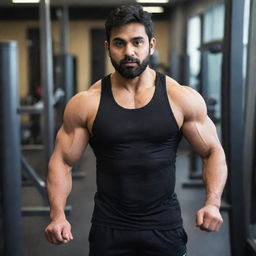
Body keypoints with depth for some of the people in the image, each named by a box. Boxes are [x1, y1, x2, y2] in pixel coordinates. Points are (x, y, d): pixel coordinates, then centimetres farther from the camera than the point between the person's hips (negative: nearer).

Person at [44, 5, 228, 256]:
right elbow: (62, 161, -1)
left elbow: (213, 152, 1)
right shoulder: (85, 103, -7)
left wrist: (212, 203, -14)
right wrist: (58, 216, -14)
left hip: (164, 226, 1)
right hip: (108, 228, 0)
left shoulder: (182, 98, -6)